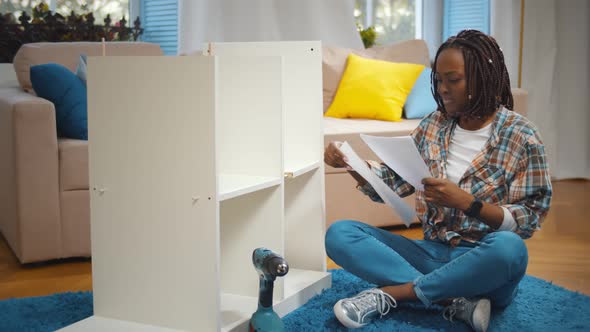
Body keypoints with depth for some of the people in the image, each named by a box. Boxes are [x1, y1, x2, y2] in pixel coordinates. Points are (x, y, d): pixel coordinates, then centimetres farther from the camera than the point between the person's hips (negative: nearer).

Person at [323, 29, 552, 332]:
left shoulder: (521, 136, -6)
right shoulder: (433, 125, 7)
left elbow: (528, 221, -9)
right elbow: (391, 184, 6)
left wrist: (466, 202, -22)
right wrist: (351, 162, -11)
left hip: (483, 263, -4)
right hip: (433, 253, 4)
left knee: (510, 248, -39)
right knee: (339, 234, -14)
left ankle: (392, 292, -21)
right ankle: (455, 300, -24)